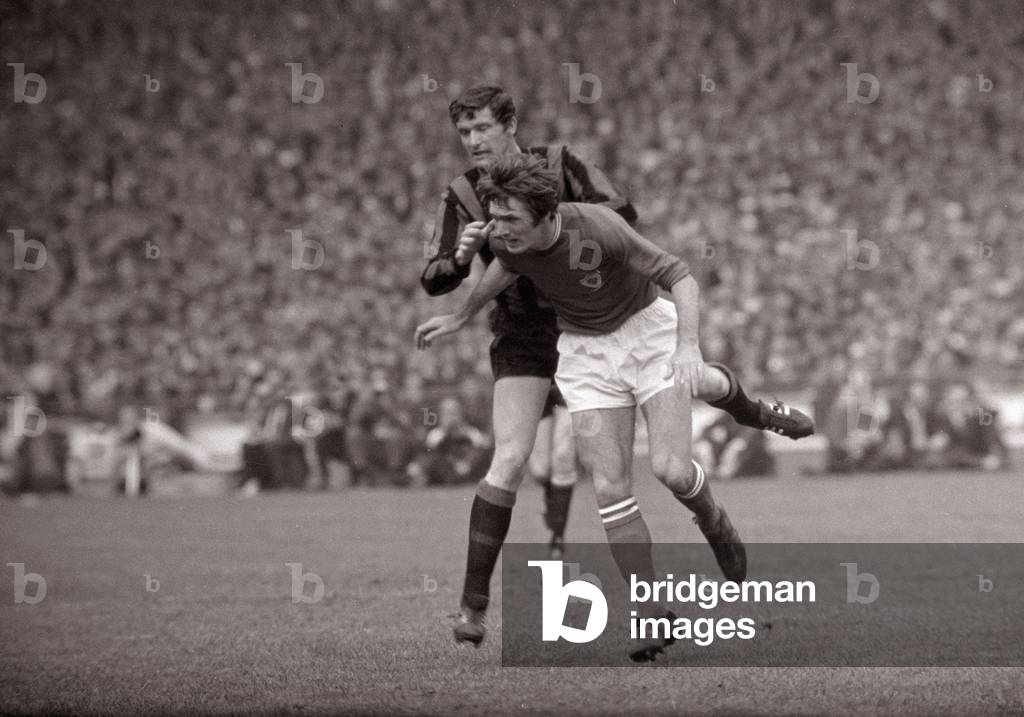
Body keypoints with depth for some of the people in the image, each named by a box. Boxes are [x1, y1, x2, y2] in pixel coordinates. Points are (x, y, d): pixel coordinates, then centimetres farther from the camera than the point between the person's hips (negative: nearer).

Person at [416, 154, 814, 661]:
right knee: (610, 489, -9)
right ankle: (652, 616, 0)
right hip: (585, 350, 4)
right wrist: (461, 317, 23)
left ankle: (714, 523, 21)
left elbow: (680, 276, -26)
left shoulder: (599, 230, -31)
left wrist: (688, 345, -41)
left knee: (671, 470, -16)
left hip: (647, 331, -4)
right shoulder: (503, 238, -15)